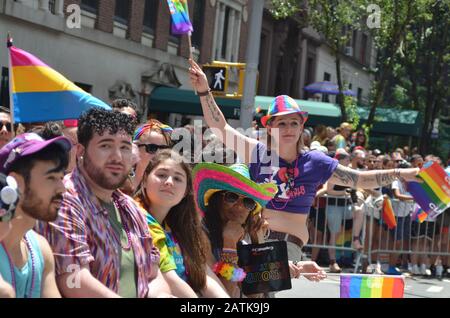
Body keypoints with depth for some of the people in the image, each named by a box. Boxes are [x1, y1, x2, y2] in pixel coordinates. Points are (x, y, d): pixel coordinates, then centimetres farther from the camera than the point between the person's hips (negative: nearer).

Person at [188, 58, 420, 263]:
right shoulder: (258, 153, 5)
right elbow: (221, 128, 1)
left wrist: (400, 174, 3)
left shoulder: (315, 162, 7)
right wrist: (205, 91, -9)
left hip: (290, 243, -1)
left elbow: (360, 179, 10)